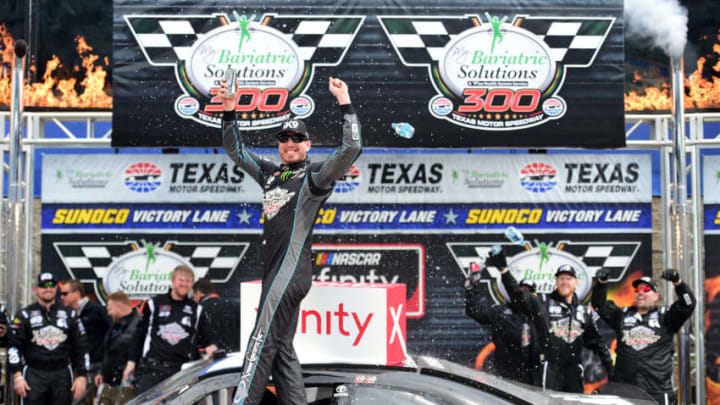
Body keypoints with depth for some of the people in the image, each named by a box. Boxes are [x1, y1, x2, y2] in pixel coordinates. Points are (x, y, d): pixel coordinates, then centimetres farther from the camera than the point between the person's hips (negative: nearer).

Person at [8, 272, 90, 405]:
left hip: (62, 375, 2)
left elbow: (81, 347, 10)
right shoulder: (24, 315, 5)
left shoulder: (70, 314, 10)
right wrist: (17, 376, -10)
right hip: (34, 375, -2)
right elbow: (14, 347, 0)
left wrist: (82, 376, 2)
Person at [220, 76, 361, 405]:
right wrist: (229, 111, 17)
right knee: (281, 348, 8)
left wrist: (345, 103, -16)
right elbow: (236, 150, 27)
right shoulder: (270, 173, 18)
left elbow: (351, 149, -15)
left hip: (292, 270, -8)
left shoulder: (314, 175, -1)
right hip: (275, 271, 8)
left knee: (262, 343, -12)